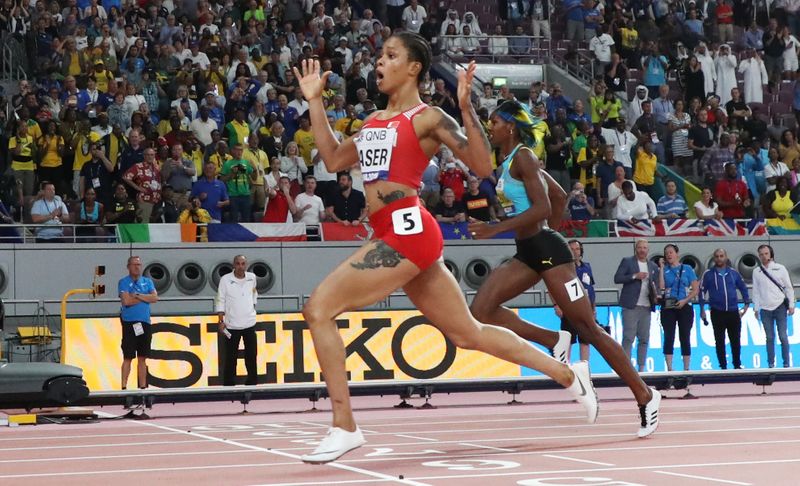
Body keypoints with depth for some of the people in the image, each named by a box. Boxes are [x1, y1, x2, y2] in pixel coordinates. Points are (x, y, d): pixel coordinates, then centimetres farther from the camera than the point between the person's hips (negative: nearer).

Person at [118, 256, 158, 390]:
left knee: (142, 358, 8)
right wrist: (145, 298, -5)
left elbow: (155, 298, -2)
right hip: (129, 323, -4)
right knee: (128, 357, -5)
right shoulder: (124, 282, 0)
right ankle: (124, 387, -4)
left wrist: (137, 295, -10)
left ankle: (143, 387, 11)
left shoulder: (147, 282, 13)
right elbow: (126, 301, -15)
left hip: (145, 323, 4)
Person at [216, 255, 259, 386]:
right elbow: (220, 301, -4)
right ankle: (228, 384, 10)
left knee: (251, 355, 11)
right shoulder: (225, 280, -9)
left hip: (250, 323, 3)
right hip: (232, 325, -3)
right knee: (230, 357, 2)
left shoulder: (252, 277, 0)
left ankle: (252, 382, 24)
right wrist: (221, 321, -8)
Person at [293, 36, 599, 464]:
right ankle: (568, 375, 25)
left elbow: (482, 166, -10)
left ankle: (344, 428, -8)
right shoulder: (375, 121, 20)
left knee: (318, 309, -12)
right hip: (393, 235, 9)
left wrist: (466, 109, -21)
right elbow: (333, 160, 25)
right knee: (467, 334, 14)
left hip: (407, 232, -9)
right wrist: (314, 102, 24)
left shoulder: (427, 118, -4)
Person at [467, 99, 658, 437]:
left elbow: (543, 208, -22)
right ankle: (554, 342, 1)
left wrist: (496, 228, -26)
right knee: (481, 310, -5)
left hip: (546, 249, -9)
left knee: (587, 329, -6)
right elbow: (560, 196, 24)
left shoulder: (522, 157, -11)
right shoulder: (511, 160, 16)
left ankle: (645, 397, 1)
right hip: (528, 252, 9)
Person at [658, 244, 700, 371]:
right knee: (669, 337, -3)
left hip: (684, 307, 0)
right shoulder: (664, 270, 7)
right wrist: (661, 268, -6)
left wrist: (684, 300, -12)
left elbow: (695, 289, 2)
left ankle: (686, 369, 6)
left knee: (685, 338, 2)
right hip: (668, 307, 1)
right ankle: (669, 369, -2)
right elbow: (661, 287, -8)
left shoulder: (687, 269, 5)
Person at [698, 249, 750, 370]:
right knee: (719, 341, 1)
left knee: (736, 341, 6)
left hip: (733, 312, 2)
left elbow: (743, 288, 17)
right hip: (717, 313, -2)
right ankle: (723, 367, 8)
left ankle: (737, 365, 17)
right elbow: (702, 291, 2)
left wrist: (747, 303, 11)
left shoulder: (733, 273, 7)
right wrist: (702, 310, -2)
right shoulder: (708, 274, 0)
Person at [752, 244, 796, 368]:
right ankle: (771, 364, 9)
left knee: (783, 336, -3)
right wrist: (756, 308, 5)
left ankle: (786, 363, 3)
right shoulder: (756, 272, 6)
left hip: (780, 307, -2)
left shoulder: (780, 268, 1)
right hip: (765, 309, 2)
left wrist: (791, 305, 0)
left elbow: (788, 287, 3)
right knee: (770, 338, 5)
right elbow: (756, 291, 8)